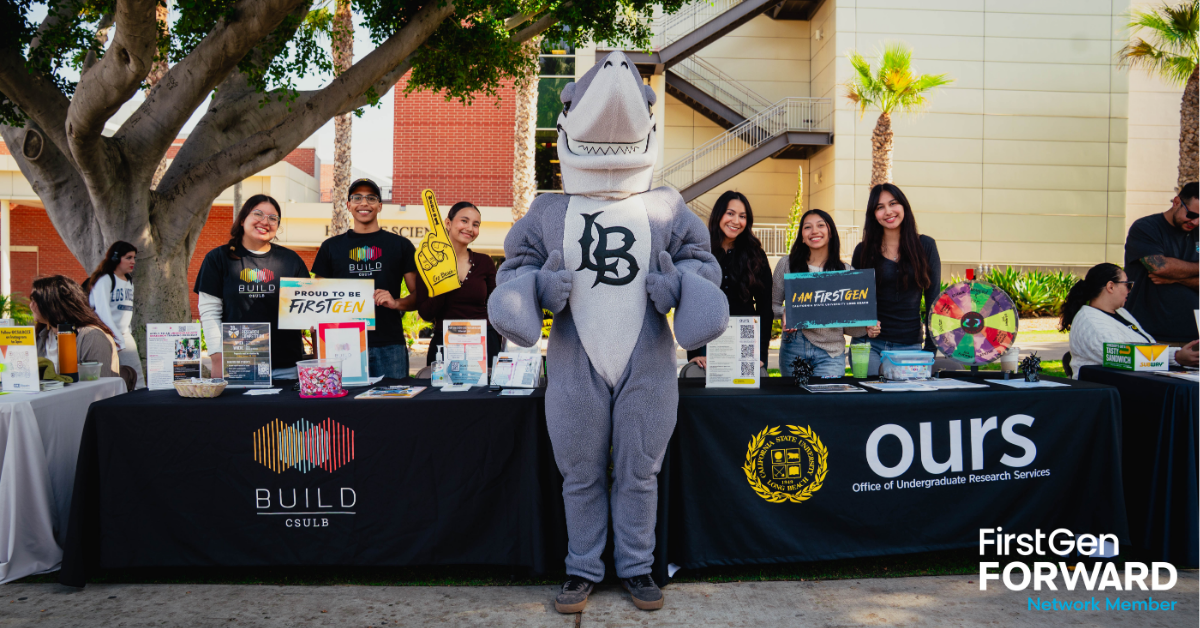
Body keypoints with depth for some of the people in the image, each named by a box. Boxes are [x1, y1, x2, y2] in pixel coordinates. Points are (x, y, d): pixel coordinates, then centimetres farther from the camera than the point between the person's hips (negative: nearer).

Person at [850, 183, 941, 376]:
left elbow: (933, 300, 3)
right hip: (870, 344, 0)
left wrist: (931, 348, -4)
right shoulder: (864, 250, 2)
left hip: (910, 345, 0)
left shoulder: (925, 246, 2)